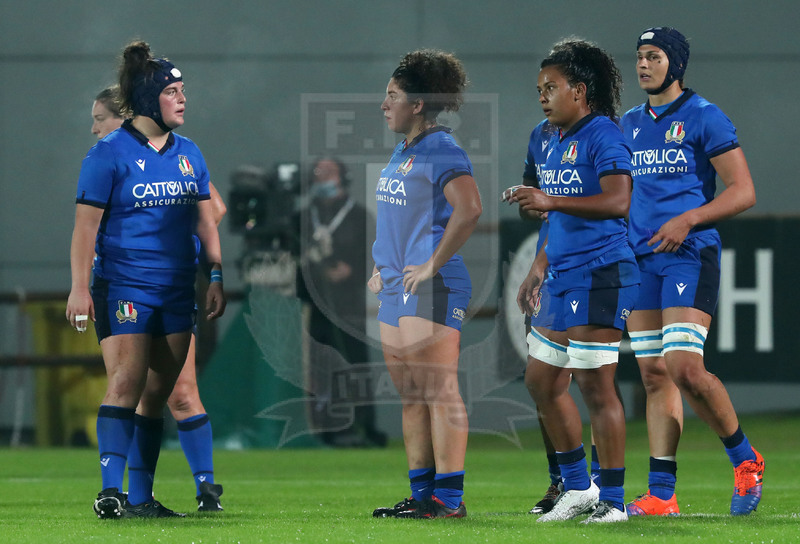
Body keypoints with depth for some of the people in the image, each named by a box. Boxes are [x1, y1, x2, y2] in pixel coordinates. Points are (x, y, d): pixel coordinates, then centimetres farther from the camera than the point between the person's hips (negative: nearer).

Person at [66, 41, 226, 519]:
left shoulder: (188, 153, 12)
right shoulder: (110, 154, -6)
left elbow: (204, 218, 19)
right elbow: (86, 224, -7)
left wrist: (217, 276, 13)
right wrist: (80, 287, -12)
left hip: (176, 290, 6)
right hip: (122, 286, -6)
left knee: (157, 395, 7)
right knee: (127, 381, -17)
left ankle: (141, 498, 12)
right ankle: (110, 491, -19)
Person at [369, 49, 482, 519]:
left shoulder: (441, 150, -12)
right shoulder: (402, 153, 18)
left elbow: (468, 210, -25)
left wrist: (433, 265, -21)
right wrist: (382, 267, 22)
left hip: (432, 287, -10)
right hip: (397, 288, 10)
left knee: (440, 392, -10)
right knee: (412, 396, 12)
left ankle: (449, 498, -10)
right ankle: (422, 493, 17)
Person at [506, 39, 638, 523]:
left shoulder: (602, 135, -11)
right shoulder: (557, 142, 18)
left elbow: (618, 202, -24)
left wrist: (551, 201, -27)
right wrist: (540, 268, 25)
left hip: (601, 275, -10)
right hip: (564, 280, 10)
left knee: (596, 385, -9)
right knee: (543, 380, 12)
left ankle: (613, 500, -4)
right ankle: (577, 487, 23)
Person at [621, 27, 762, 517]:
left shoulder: (703, 117, -3)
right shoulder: (631, 124, 17)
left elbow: (743, 191, -7)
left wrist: (687, 220, -18)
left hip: (690, 256, -6)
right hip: (642, 259, 6)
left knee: (684, 369, -18)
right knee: (654, 375, 2)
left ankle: (745, 459, 3)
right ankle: (661, 495, 1)